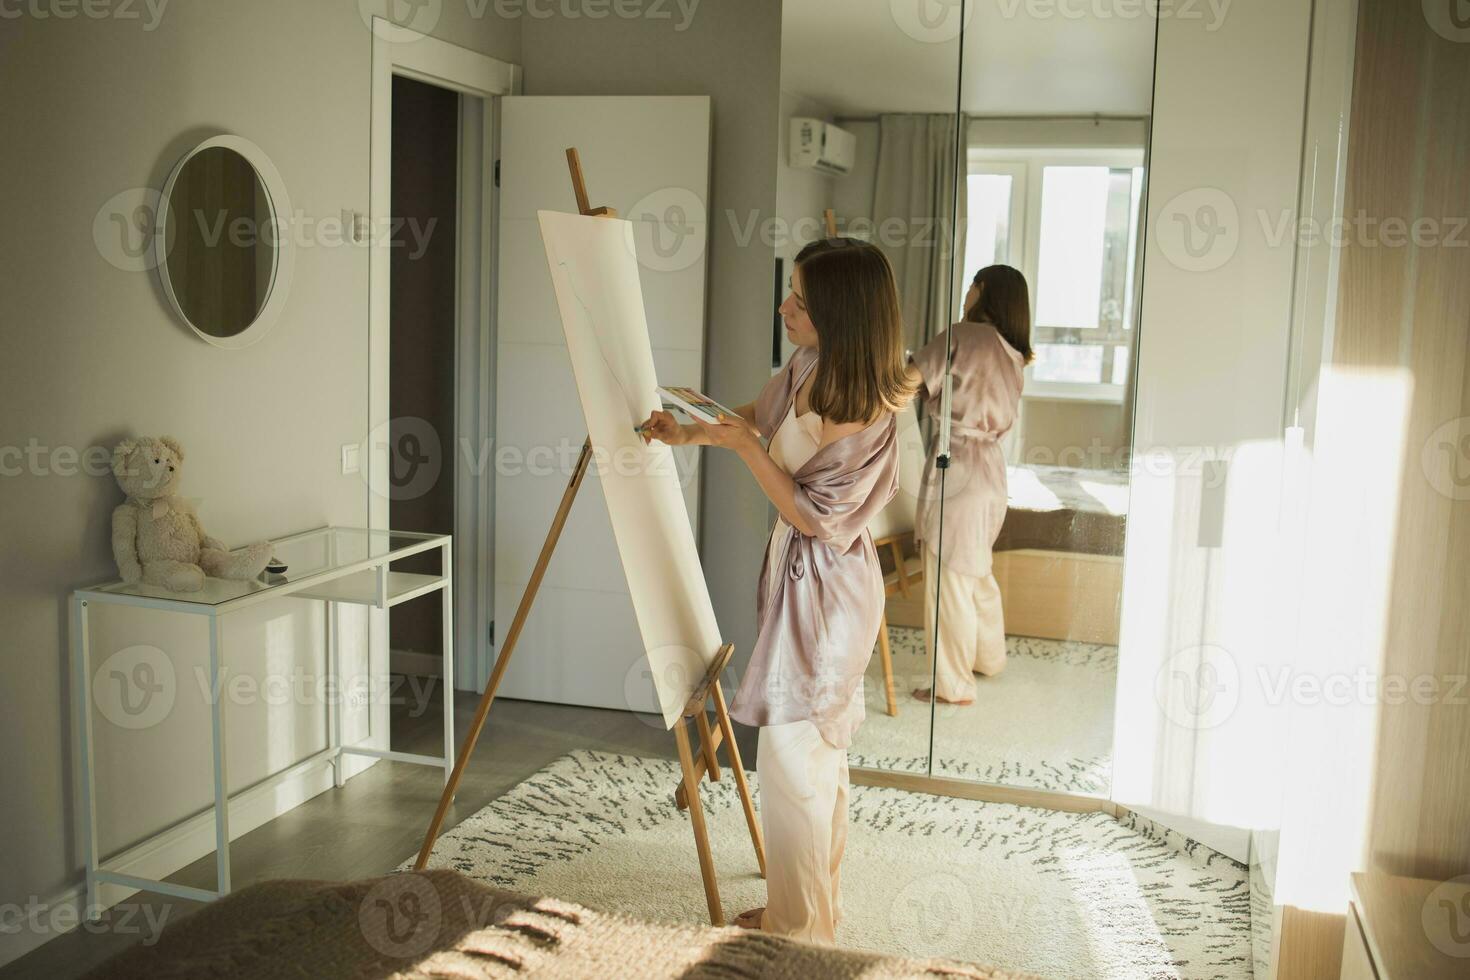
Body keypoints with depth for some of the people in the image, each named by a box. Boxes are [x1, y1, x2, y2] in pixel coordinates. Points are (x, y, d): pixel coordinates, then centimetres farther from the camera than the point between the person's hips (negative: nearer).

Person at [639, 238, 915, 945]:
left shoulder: (866, 412, -25)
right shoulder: (808, 368, 0)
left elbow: (813, 514, -21)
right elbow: (760, 417, 19)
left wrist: (746, 448, -18)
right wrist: (687, 435, 7)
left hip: (824, 588, -9)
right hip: (797, 571, 9)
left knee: (792, 758, -1)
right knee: (818, 757, 19)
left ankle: (799, 929, 16)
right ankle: (814, 910, 36)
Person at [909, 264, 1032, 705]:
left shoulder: (963, 336, -13)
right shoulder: (1014, 355, 10)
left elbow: (911, 382, -12)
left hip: (956, 466, -8)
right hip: (992, 466, 8)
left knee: (948, 577, 1)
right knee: (977, 570, 23)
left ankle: (954, 684, 9)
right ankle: (989, 657, 38)